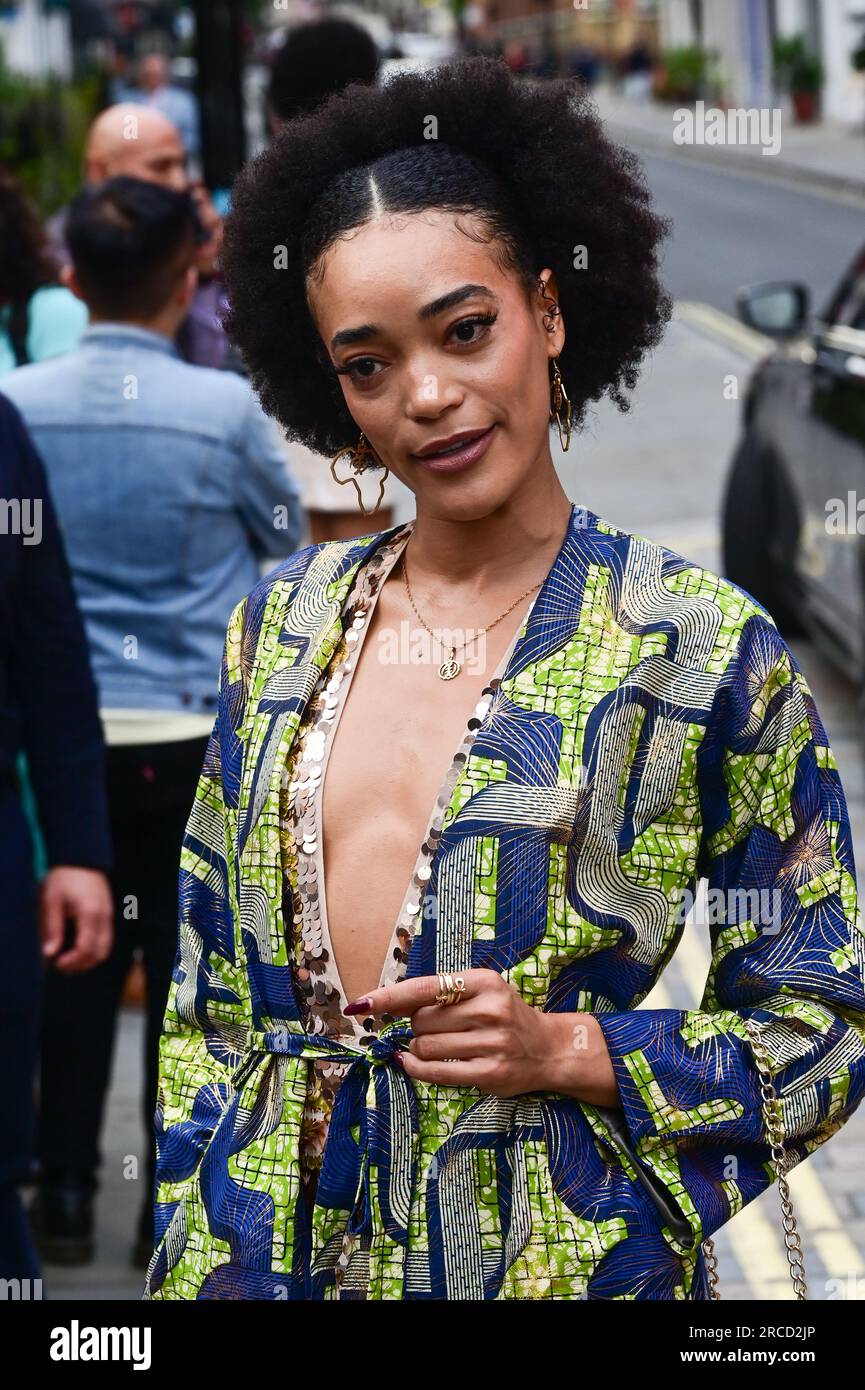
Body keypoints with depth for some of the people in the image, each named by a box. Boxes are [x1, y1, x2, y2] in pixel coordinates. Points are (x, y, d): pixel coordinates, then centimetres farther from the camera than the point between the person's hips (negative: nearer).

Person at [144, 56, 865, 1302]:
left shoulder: (702, 647, -9)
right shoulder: (284, 623, 4)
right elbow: (207, 990, 10)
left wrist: (566, 1051, -16)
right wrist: (189, 1248, 4)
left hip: (553, 1246, -3)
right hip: (266, 1240, 4)